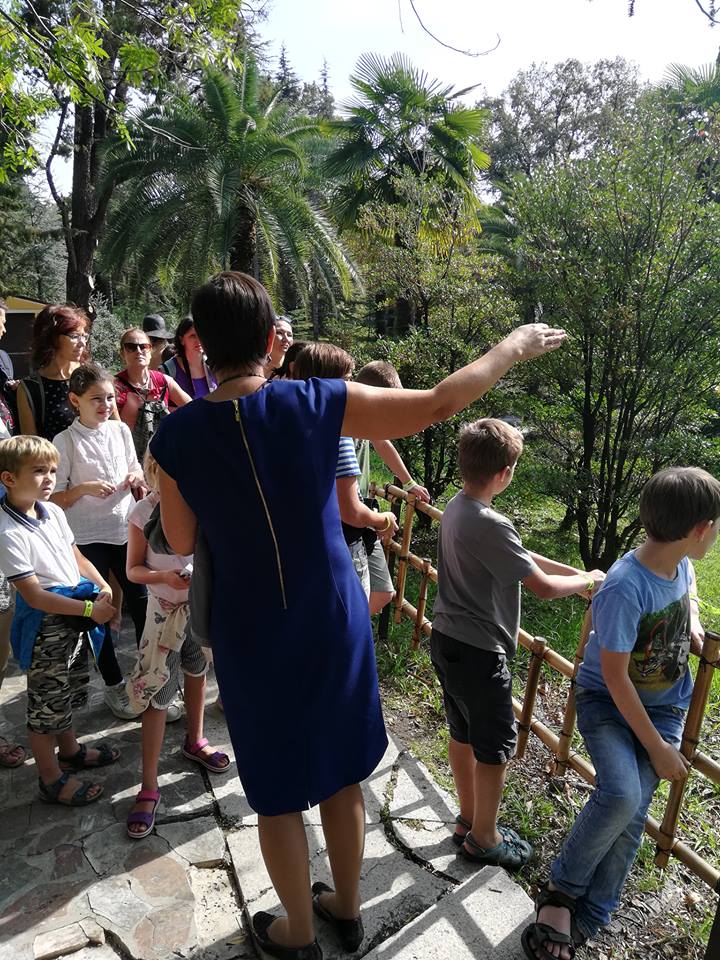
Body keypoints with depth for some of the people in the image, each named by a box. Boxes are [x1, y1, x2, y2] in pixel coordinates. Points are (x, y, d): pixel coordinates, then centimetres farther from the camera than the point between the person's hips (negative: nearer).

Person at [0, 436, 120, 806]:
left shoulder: (53, 512, 1)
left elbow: (76, 557, 11)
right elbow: (34, 595, -24)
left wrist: (103, 588, -4)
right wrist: (90, 609, -23)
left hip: (75, 619, 8)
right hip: (46, 627, -8)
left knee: (72, 692, 25)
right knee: (47, 704, 9)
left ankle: (70, 751, 47)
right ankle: (52, 780, 27)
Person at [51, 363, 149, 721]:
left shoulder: (120, 430, 3)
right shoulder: (65, 441, -9)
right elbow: (53, 498, -7)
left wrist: (135, 477, -5)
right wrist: (84, 489, -23)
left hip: (126, 531, 4)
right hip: (88, 539, -4)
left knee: (142, 604, 10)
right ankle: (114, 685, 25)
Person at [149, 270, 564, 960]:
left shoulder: (176, 437, -14)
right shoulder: (319, 404, -15)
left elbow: (181, 543, 1)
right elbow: (441, 403, -9)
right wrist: (514, 345, 4)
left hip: (250, 641, -1)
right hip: (335, 625, 1)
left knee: (278, 793, 20)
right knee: (343, 775, 23)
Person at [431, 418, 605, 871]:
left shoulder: (456, 508, 2)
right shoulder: (489, 524, -28)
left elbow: (521, 556, 9)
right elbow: (543, 586, -21)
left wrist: (575, 571, 9)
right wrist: (587, 580, -2)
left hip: (448, 641, 9)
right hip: (479, 652, -9)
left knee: (463, 735, 22)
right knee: (496, 747, 11)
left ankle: (469, 820, 41)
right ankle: (484, 839, 30)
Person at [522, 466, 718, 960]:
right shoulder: (624, 589, -30)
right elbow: (615, 677, -23)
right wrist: (657, 748, -15)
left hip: (665, 706, 6)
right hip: (608, 701, -5)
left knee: (632, 813, -5)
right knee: (621, 795, -25)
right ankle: (562, 889, 1)